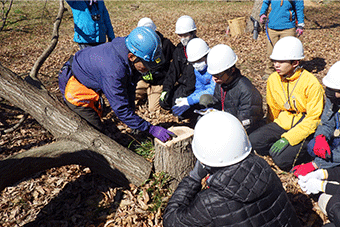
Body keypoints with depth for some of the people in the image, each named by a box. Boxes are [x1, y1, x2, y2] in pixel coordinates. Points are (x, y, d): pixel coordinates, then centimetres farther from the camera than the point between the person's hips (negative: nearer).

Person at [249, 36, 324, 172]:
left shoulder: (311, 83, -16)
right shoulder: (273, 79, 1)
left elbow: (313, 120, -17)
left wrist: (288, 139, -25)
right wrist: (271, 133, 18)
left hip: (305, 128, -4)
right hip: (283, 124, 5)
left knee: (282, 160, -24)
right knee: (254, 141, -20)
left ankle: (309, 152, 4)